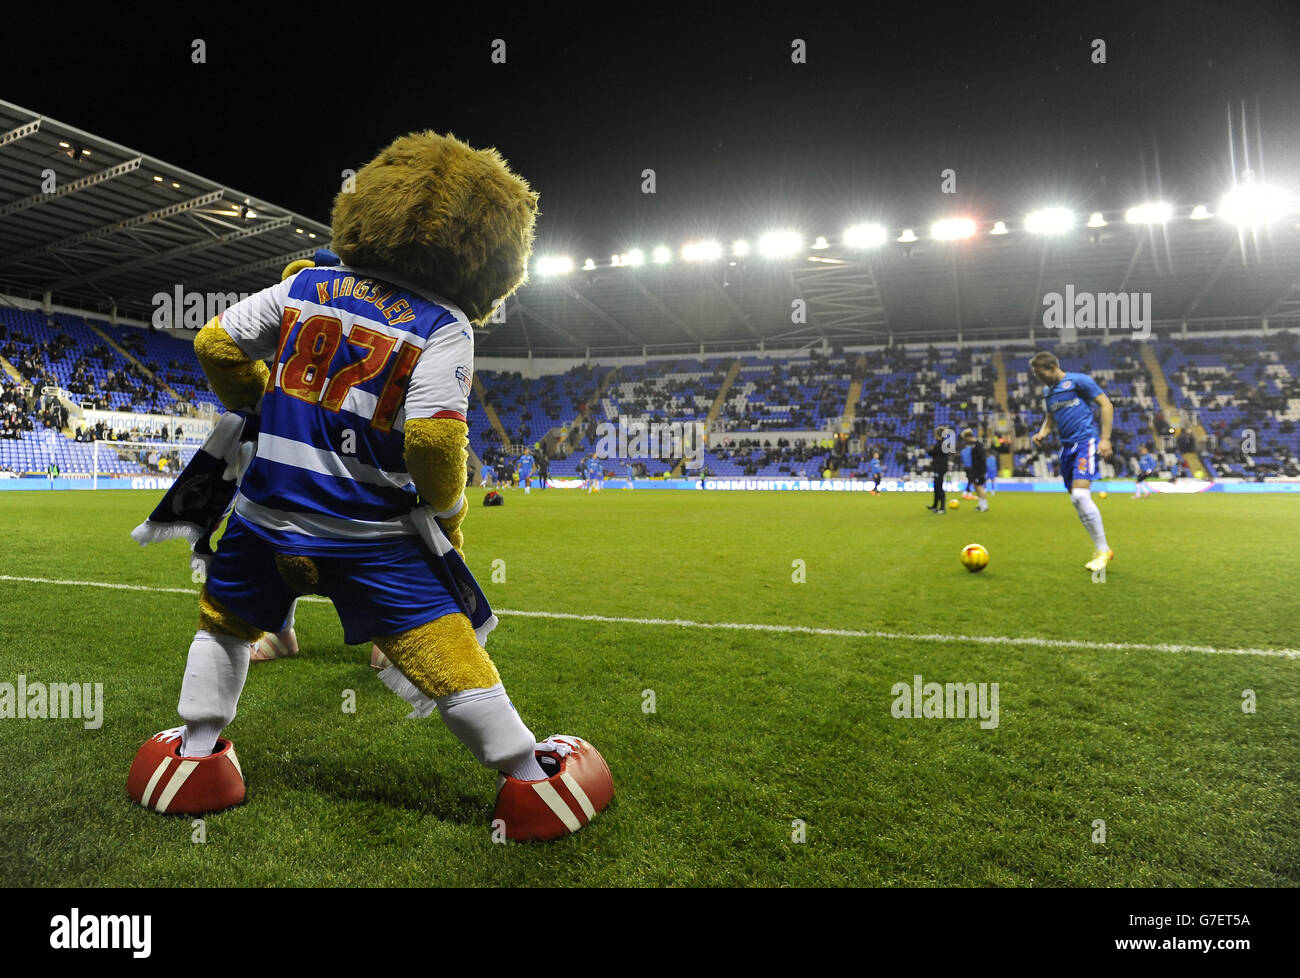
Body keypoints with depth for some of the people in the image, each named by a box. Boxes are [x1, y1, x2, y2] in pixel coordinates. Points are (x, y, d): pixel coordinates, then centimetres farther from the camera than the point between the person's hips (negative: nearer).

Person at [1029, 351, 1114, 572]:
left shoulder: (1079, 380, -4)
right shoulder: (1048, 392, 17)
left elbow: (1106, 405, -4)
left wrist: (1105, 439, -10)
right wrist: (1041, 434, 3)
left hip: (1086, 441, -8)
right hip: (1067, 447, 8)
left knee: (1080, 495, -20)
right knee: (1077, 500, 5)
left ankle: (1103, 549, -9)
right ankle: (1100, 549, 16)